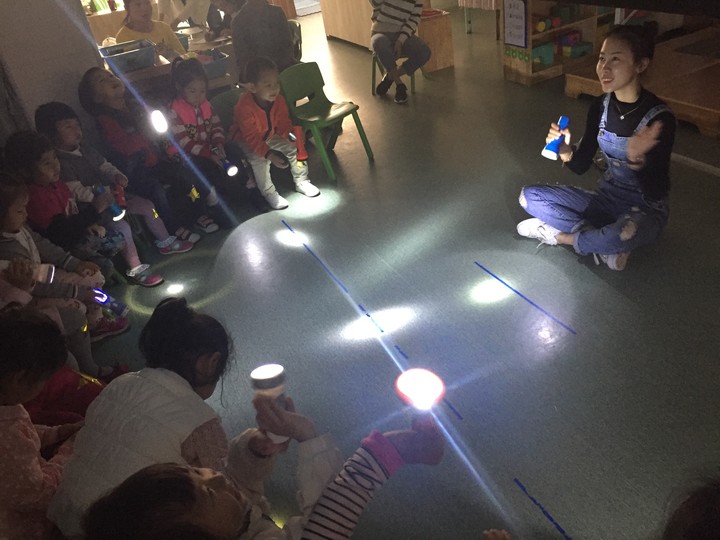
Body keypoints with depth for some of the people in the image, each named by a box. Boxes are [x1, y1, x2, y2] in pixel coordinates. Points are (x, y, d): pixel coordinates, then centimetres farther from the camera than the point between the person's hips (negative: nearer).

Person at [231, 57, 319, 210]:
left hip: (269, 135, 6)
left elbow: (284, 125, -6)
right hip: (245, 140, -6)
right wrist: (269, 155, -44)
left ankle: (301, 182, 13)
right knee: (259, 160, -31)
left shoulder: (279, 100, -16)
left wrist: (293, 139, -24)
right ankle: (269, 192, -9)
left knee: (294, 147, -6)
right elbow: (252, 137, -34)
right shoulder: (244, 107, -35)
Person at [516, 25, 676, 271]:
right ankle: (606, 242, -12)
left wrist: (636, 159, -43)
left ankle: (560, 235, -12)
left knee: (626, 234, -42)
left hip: (645, 210, -6)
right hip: (607, 197, 6)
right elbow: (581, 166, 0)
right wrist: (566, 151, -23)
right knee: (529, 196, -7)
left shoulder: (660, 118, -22)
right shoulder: (600, 106, -5)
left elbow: (656, 192, -23)